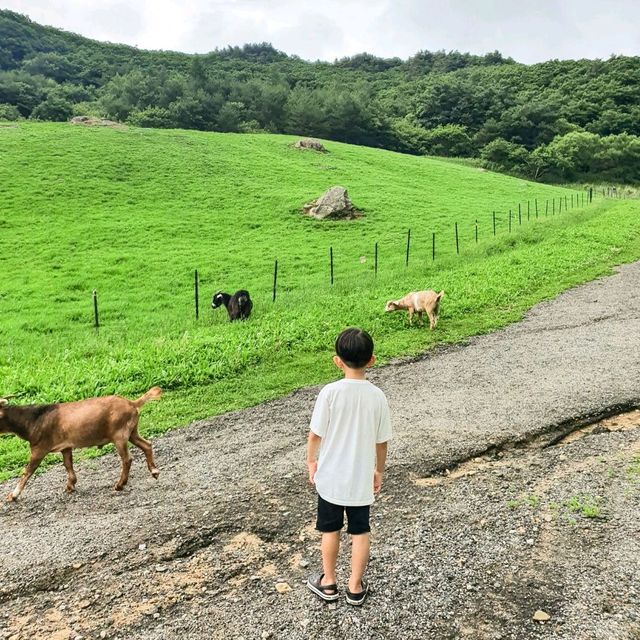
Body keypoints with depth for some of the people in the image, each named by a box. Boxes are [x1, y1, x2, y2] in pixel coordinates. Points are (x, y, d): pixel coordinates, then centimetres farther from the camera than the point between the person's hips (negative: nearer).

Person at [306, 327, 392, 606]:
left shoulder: (330, 392, -18)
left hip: (331, 476, -1)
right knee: (360, 532, 17)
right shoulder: (377, 396, -11)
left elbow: (315, 434, -11)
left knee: (331, 530, 17)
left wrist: (311, 461, 7)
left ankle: (328, 583, 32)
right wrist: (379, 471, 13)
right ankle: (355, 587, 28)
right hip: (361, 478, 2)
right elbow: (381, 441, -3)